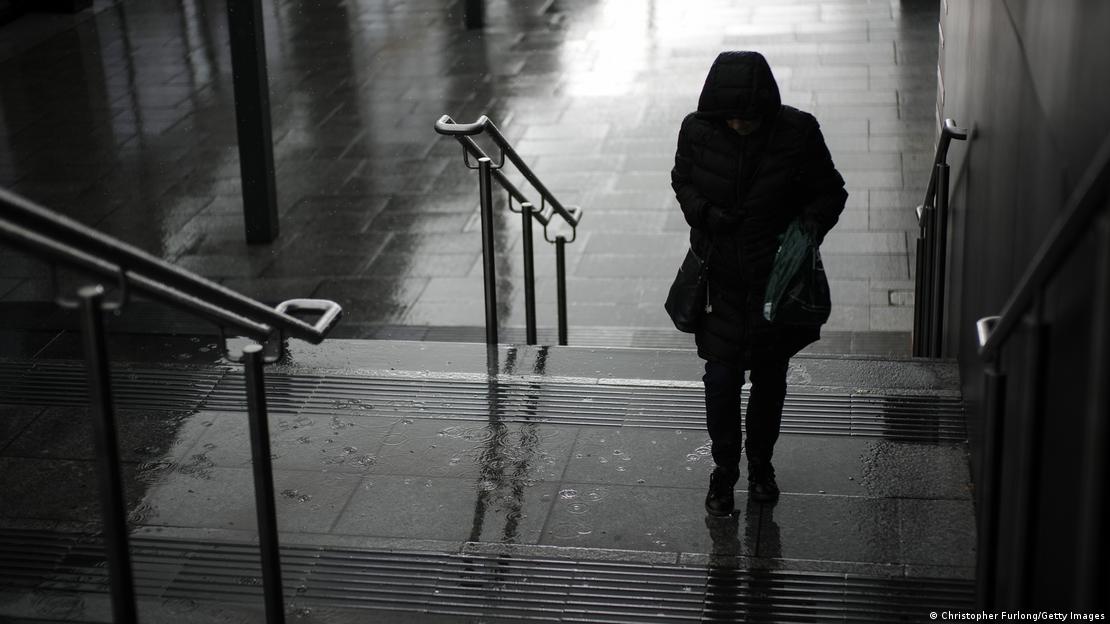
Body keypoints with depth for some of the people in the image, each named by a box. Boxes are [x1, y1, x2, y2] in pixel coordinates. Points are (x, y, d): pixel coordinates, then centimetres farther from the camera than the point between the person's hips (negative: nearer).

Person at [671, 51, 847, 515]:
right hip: (720, 277, 0)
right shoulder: (698, 130, -13)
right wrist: (702, 212, -13)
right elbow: (682, 180, 6)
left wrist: (813, 221, -22)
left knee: (770, 377, 15)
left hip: (776, 276, 0)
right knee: (721, 380, 0)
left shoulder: (798, 133, -16)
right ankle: (724, 470, 22)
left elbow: (830, 192, -3)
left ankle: (761, 464, 37)